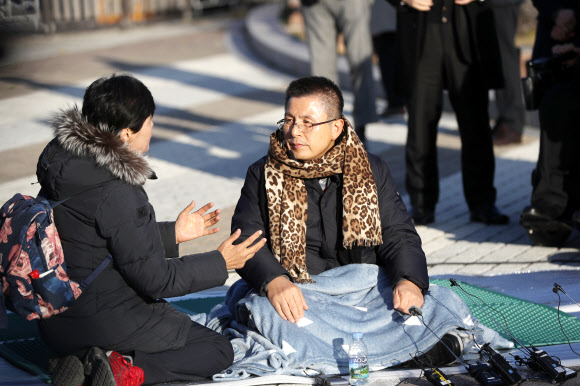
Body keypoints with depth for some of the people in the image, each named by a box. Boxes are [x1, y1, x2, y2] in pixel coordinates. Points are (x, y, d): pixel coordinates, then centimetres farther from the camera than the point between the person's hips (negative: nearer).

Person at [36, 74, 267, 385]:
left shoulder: (64, 165, 1)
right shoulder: (117, 194, -27)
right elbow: (155, 279, -19)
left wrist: (172, 234, 18)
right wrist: (220, 263, -8)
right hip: (109, 321, -9)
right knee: (218, 350, 7)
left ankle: (81, 359, 8)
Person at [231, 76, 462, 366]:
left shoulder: (370, 171, 12)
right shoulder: (264, 175, 9)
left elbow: (399, 236, 7)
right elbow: (245, 241, -1)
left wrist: (409, 280, -17)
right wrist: (273, 281, -24)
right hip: (294, 299, 0)